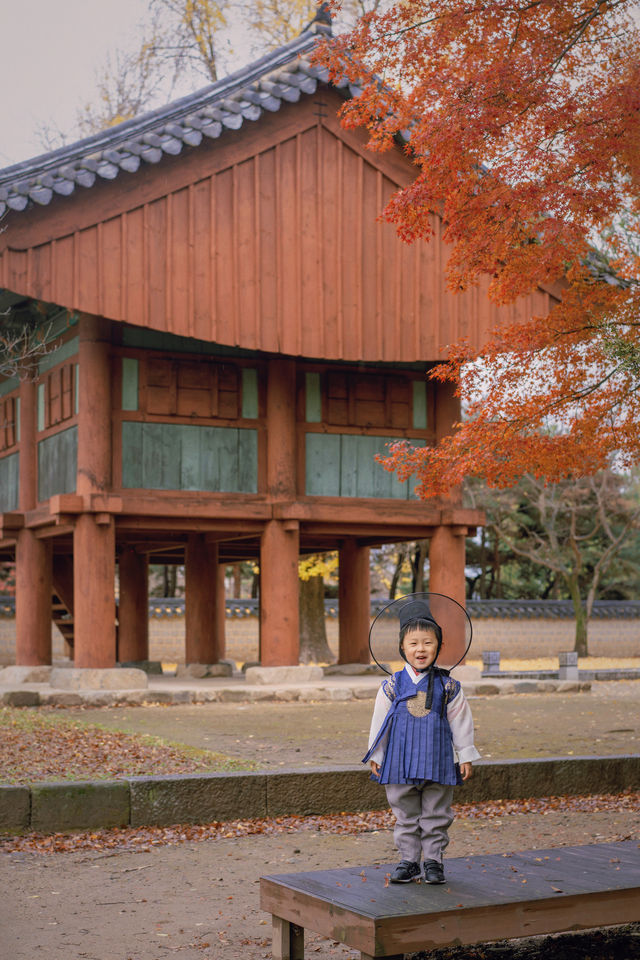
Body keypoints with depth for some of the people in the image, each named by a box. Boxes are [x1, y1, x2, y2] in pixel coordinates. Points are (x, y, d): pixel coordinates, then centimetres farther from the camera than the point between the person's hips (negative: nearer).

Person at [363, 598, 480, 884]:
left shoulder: (447, 686, -1)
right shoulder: (391, 686, -1)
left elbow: (461, 723, 5)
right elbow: (379, 721, 6)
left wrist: (466, 756, 6)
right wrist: (375, 756, 7)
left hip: (437, 762, -1)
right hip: (401, 763, 1)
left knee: (436, 816, 6)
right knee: (405, 816, 9)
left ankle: (433, 860, 19)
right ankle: (409, 860, 20)